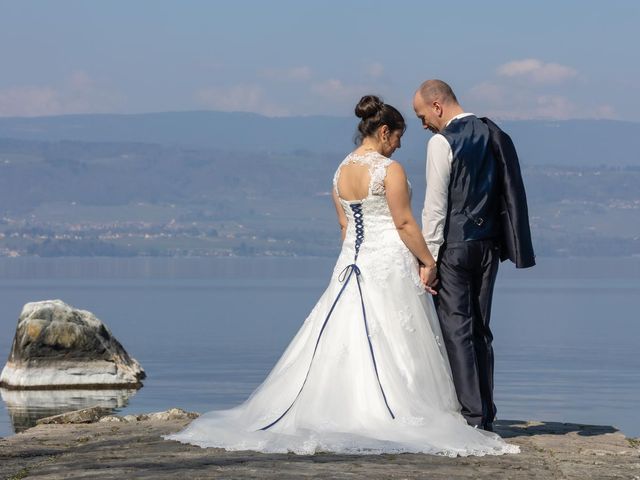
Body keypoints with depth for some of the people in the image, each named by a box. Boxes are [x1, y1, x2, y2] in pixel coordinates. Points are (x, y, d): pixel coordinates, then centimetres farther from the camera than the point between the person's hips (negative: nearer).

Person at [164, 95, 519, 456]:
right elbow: (404, 223, -14)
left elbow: (345, 226, 14)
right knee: (391, 344, -4)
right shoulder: (390, 170, -12)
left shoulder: (341, 171, 10)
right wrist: (428, 262, -7)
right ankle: (398, 414, -3)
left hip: (353, 262, 7)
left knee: (341, 340, 6)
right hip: (391, 263, -7)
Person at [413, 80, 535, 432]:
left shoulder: (443, 142, -11)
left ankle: (471, 415, -7)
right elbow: (509, 192, 13)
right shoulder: (493, 135, 11)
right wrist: (502, 245, 17)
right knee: (479, 330, 12)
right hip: (488, 246, 7)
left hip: (454, 245, -7)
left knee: (456, 331, -4)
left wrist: (429, 258, -10)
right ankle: (485, 415, 13)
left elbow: (435, 206, -13)